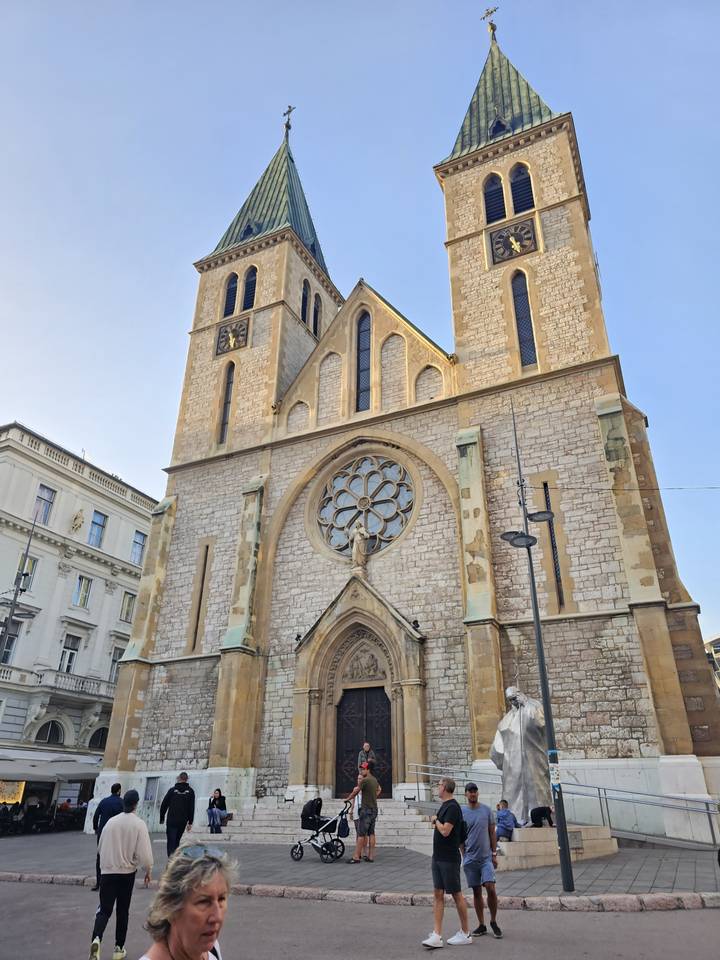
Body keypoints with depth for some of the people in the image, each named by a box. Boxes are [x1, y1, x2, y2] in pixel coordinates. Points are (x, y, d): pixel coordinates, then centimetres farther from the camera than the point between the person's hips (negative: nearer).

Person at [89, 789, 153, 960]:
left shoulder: (111, 822, -3)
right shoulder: (139, 824, -13)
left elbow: (101, 847, 9)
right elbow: (144, 852, -14)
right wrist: (148, 870, 4)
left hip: (107, 872, 2)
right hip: (127, 872, -1)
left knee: (104, 909, 6)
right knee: (123, 911, 14)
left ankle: (96, 939, -20)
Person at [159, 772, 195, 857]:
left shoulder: (172, 790, 0)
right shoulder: (190, 791, 4)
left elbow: (163, 805, 1)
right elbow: (192, 808, 0)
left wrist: (162, 818, 12)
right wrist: (190, 822, 2)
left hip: (171, 821, -2)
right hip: (183, 821, 2)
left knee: (171, 842, 0)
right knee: (177, 841, 18)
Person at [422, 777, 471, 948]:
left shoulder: (453, 807, -19)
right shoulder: (444, 806, 11)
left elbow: (445, 831, -26)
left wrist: (435, 820, -12)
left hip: (450, 859, -9)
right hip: (438, 857, 9)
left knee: (456, 894, 5)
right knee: (438, 894, 5)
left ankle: (465, 934, 19)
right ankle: (437, 936, 6)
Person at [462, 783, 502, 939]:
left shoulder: (487, 810, 1)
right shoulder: (462, 813, 1)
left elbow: (492, 833, 6)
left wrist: (494, 854, 2)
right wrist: (464, 856, 3)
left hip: (486, 857, -1)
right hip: (470, 859, 1)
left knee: (490, 889, -11)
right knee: (476, 892, 7)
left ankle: (493, 922, 10)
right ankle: (481, 925, 20)